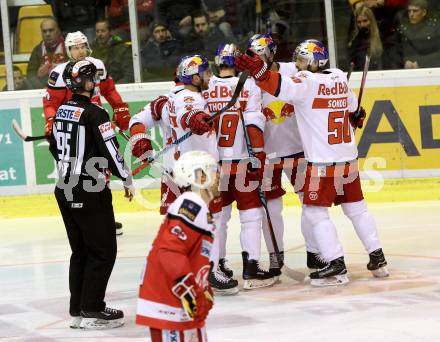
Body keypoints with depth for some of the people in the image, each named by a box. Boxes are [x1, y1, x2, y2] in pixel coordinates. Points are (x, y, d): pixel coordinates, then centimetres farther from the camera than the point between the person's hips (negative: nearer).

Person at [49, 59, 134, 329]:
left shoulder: (62, 112, 9)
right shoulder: (94, 113, -16)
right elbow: (111, 151, -18)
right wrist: (127, 180, -7)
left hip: (65, 190, 9)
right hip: (90, 193, -9)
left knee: (80, 250, 16)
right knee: (103, 251, -1)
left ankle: (78, 309, 19)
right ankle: (92, 310, -1)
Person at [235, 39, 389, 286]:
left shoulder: (307, 82, -13)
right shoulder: (340, 78, 9)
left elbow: (282, 87, -31)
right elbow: (353, 107, 26)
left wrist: (257, 70, -42)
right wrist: (357, 116, 47)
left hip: (322, 163, -7)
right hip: (349, 159, 7)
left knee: (315, 212, 0)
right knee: (356, 208, 18)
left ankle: (336, 266, -5)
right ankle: (377, 258, 21)